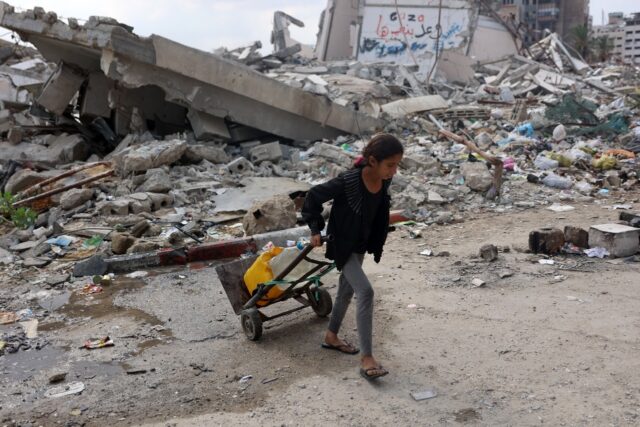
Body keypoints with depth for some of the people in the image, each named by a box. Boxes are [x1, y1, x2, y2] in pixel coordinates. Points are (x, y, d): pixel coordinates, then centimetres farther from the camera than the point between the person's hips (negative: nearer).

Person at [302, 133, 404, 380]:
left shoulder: (384, 181, -10)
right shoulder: (348, 181, -30)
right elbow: (314, 196, -18)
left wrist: (376, 243, 15)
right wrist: (316, 229, -12)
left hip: (361, 244, 8)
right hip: (342, 244, -8)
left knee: (346, 290, 21)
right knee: (365, 292, -18)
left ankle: (331, 336, 43)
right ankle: (367, 358, -13)